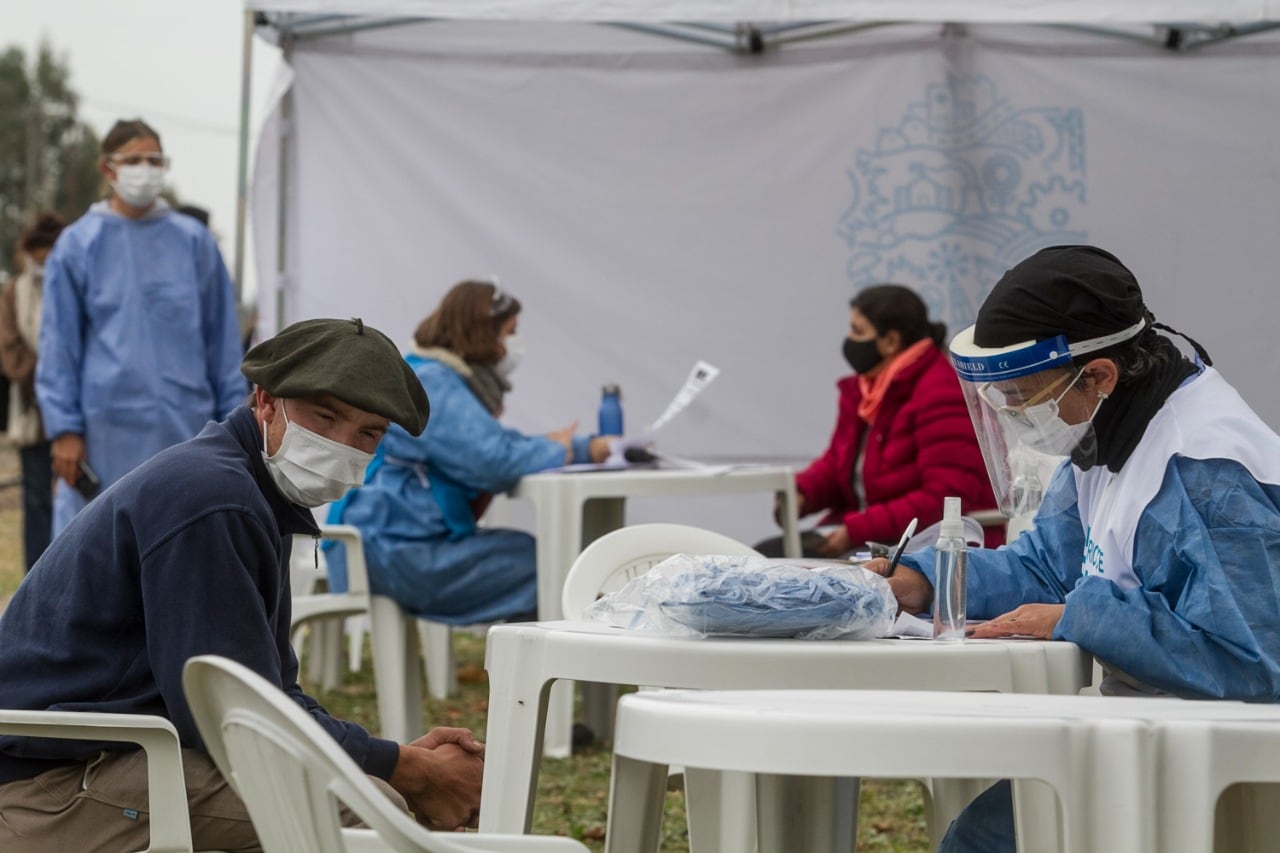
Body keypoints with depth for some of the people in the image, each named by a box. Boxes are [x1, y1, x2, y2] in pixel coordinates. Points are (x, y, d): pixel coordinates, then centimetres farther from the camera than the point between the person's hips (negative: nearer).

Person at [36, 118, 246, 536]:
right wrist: (64, 429, -5)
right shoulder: (78, 245, 3)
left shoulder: (194, 241, 8)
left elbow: (222, 339, 9)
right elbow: (59, 345, 2)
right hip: (107, 429, -2)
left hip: (185, 427, 2)